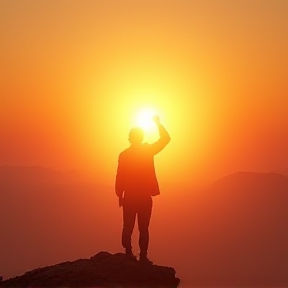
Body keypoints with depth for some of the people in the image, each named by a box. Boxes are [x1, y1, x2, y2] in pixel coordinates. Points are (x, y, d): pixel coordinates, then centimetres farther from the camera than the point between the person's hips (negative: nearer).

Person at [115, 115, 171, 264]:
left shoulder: (124, 155, -3)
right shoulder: (148, 151, -7)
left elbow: (120, 177, -4)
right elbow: (166, 138, 2)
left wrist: (120, 196, 3)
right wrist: (158, 123, 10)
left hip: (129, 197, 1)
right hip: (144, 197, -1)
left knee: (128, 227, 10)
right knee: (143, 228, 1)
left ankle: (128, 253, 8)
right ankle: (143, 256, -3)